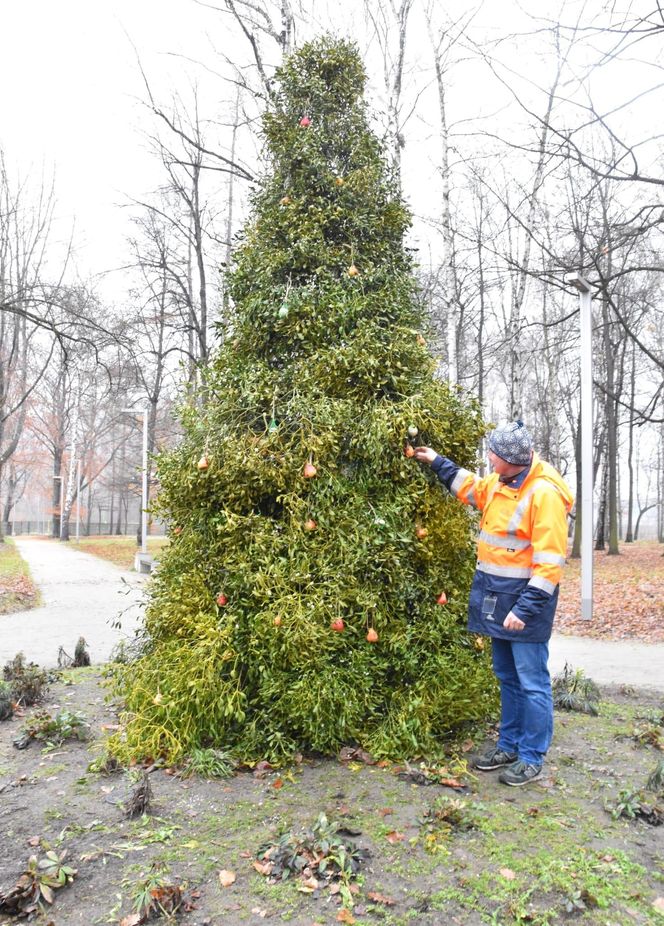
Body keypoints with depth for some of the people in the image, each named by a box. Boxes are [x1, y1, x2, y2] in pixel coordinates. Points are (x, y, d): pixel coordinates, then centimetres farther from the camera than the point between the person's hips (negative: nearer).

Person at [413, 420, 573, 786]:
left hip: (526, 600, -9)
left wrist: (525, 608, -23)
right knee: (507, 677, 18)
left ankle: (532, 758, 16)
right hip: (498, 597, 9)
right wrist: (438, 463, 30)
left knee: (531, 681, 2)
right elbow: (470, 488, 29)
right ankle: (509, 745, 31)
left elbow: (549, 561, -22)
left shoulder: (544, 493, -20)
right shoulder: (500, 483, 6)